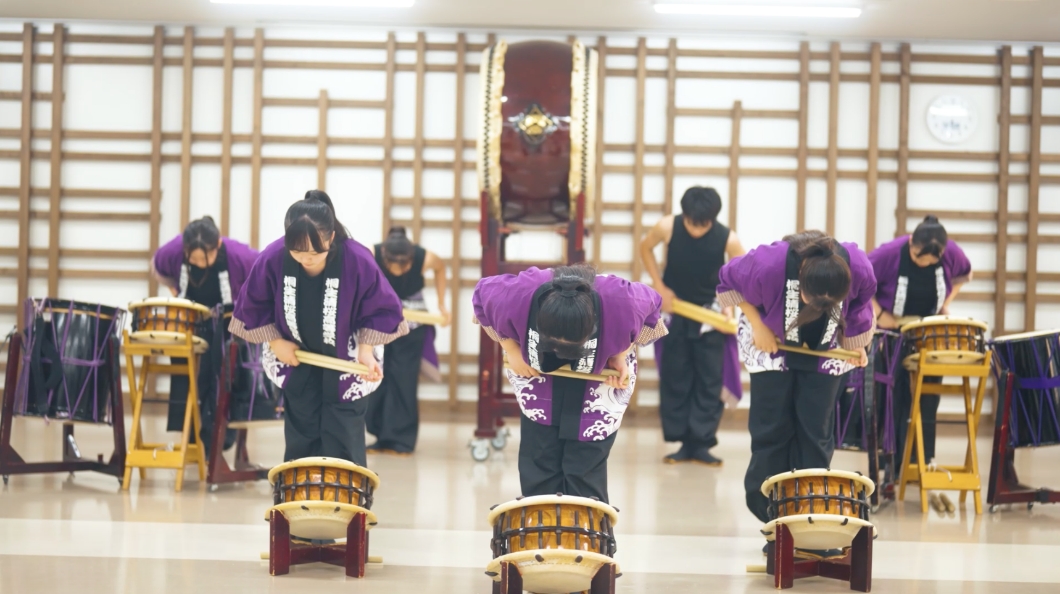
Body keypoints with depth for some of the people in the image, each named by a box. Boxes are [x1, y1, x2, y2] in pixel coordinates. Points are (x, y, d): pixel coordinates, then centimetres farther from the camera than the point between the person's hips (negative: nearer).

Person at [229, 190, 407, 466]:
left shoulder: (358, 261, -31)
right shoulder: (272, 259, -26)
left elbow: (382, 309, -14)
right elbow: (253, 306, -6)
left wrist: (366, 349, -23)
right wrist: (275, 342, -9)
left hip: (346, 362, -2)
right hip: (296, 360, 2)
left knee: (342, 446, -3)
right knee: (300, 443, 10)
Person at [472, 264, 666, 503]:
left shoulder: (620, 303, -37)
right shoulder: (516, 296, -37)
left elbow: (651, 305, -12)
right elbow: (482, 296, -12)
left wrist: (622, 354, -20)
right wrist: (511, 349, -15)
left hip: (597, 384, -1)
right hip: (539, 379, 1)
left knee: (585, 476, -5)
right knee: (538, 478, 1)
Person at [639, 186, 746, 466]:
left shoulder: (728, 239, -22)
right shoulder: (667, 227, -20)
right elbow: (645, 248, 1)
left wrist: (730, 302, -19)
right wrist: (659, 286, -6)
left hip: (710, 313, -1)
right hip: (674, 308, 1)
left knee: (709, 379, -3)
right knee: (674, 378, 2)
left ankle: (702, 443, 2)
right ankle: (684, 442, 8)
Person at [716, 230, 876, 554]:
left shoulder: (859, 269, -31)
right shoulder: (768, 265, -37)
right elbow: (728, 280, -15)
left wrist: (855, 343, -2)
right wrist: (757, 325, -16)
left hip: (824, 352, 2)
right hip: (772, 345, -2)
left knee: (816, 432, -2)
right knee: (771, 430, -4)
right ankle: (771, 518, 3)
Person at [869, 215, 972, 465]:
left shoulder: (952, 253, -17)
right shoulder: (889, 254, -26)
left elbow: (964, 275, 5)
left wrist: (946, 302, -7)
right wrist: (878, 313, -20)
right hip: (892, 332, -3)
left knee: (927, 399, 3)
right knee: (895, 398, -3)